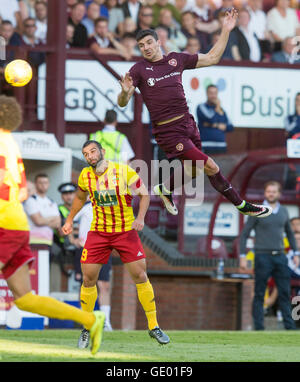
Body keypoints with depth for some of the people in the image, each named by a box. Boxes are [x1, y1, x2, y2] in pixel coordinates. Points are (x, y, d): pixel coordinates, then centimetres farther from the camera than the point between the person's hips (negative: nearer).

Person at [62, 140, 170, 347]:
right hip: (98, 232, 3)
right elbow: (80, 198, 20)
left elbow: (144, 194, -4)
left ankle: (154, 326, 8)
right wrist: (69, 220, 18)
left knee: (141, 277, -4)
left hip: (126, 231, -3)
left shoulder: (124, 171, -14)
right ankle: (87, 329, 15)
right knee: (89, 279, -2)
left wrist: (140, 217, -18)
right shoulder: (86, 175, -2)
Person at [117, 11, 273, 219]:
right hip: (167, 130, -6)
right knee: (211, 167, -9)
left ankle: (165, 189, 44)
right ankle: (242, 205, 5)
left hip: (188, 123, 6)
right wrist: (125, 92, -31)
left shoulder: (176, 59, 8)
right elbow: (122, 103, -8)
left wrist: (226, 31, 8)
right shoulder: (139, 70, -4)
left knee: (194, 170, 17)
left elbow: (212, 58, 14)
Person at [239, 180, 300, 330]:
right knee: (259, 294, -1)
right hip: (263, 256, -4)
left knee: (285, 292, 1)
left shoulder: (283, 211, 12)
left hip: (280, 256, 4)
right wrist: (242, 257, -7)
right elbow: (244, 234, 0)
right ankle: (258, 327, 1)